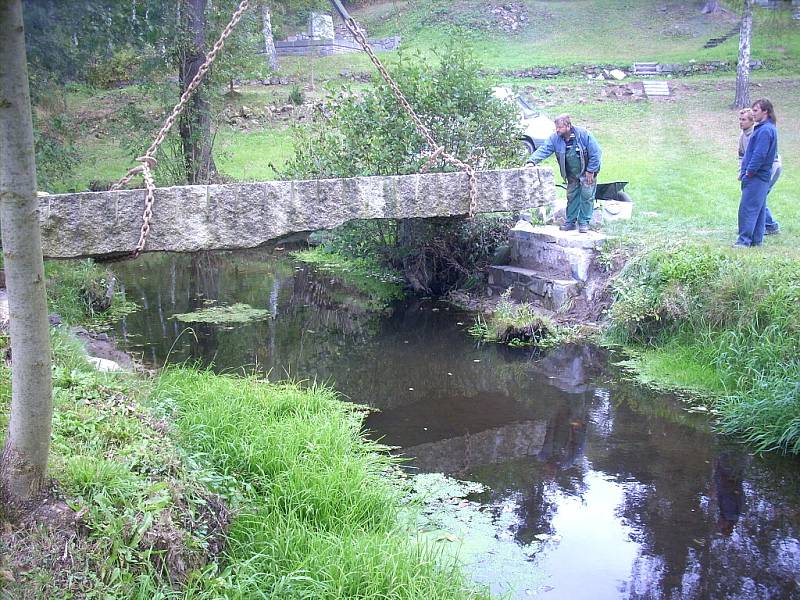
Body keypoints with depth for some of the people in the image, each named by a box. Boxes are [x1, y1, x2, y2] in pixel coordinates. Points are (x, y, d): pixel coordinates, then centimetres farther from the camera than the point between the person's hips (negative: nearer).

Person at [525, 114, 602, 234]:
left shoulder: (583, 134, -22)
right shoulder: (555, 138, -10)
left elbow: (595, 153, -17)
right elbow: (543, 150, -19)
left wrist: (590, 171, -15)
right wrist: (532, 161, -36)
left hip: (587, 173, -4)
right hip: (572, 175, 4)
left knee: (587, 197, -4)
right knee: (571, 197, 8)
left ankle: (584, 223, 3)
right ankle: (570, 222, 16)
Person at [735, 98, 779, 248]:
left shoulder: (765, 130, -16)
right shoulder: (763, 128, 17)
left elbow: (759, 155, -21)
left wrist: (749, 172, -14)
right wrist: (744, 171, 15)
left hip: (756, 176, -10)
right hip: (761, 176, 10)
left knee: (748, 208, -9)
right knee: (758, 208, 13)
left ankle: (744, 240, -9)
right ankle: (756, 239, 19)